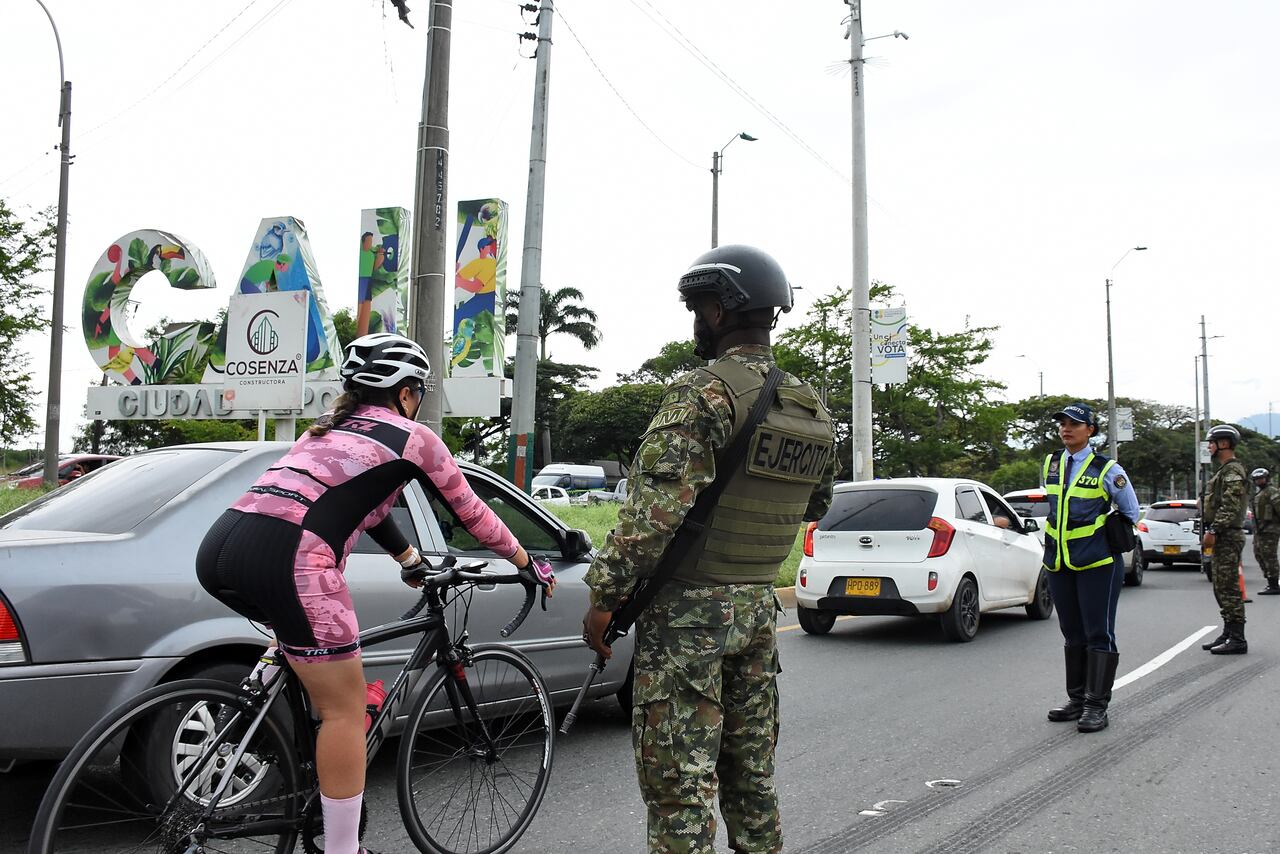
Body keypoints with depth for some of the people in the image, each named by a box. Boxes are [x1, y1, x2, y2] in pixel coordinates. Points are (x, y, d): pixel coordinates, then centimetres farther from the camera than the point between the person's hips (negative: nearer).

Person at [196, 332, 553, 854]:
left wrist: (411, 563, 55)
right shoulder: (413, 438, 13)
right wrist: (529, 565, 34)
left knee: (300, 626, 39)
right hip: (284, 557, -7)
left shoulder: (329, 428, 31)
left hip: (217, 548, 8)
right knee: (345, 711, 5)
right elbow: (472, 513, 21)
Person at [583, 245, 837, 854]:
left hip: (687, 610, -8)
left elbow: (655, 510, -23)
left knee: (679, 783, 0)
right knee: (750, 772, 18)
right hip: (759, 607, 8)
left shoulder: (702, 393, -17)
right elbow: (815, 506, 20)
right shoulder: (812, 410, 8)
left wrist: (603, 597, -15)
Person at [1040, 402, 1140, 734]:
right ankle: (1077, 700, 21)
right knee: (1073, 634, 12)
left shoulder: (1106, 469, -5)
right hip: (1058, 562, 6)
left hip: (1097, 563, -5)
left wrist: (1112, 536, 5)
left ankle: (1097, 706, 2)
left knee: (1098, 634, -3)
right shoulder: (1050, 466, 9)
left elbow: (1131, 512, 6)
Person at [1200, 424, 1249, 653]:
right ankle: (1228, 634, 21)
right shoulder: (1225, 470, 21)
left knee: (1229, 589, -10)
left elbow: (1230, 506, -21)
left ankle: (1237, 640, -8)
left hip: (1228, 537, -11)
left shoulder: (1233, 470, -12)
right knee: (1222, 588, 14)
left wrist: (1213, 531, -23)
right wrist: (1212, 532, 19)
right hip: (1223, 537, 11)